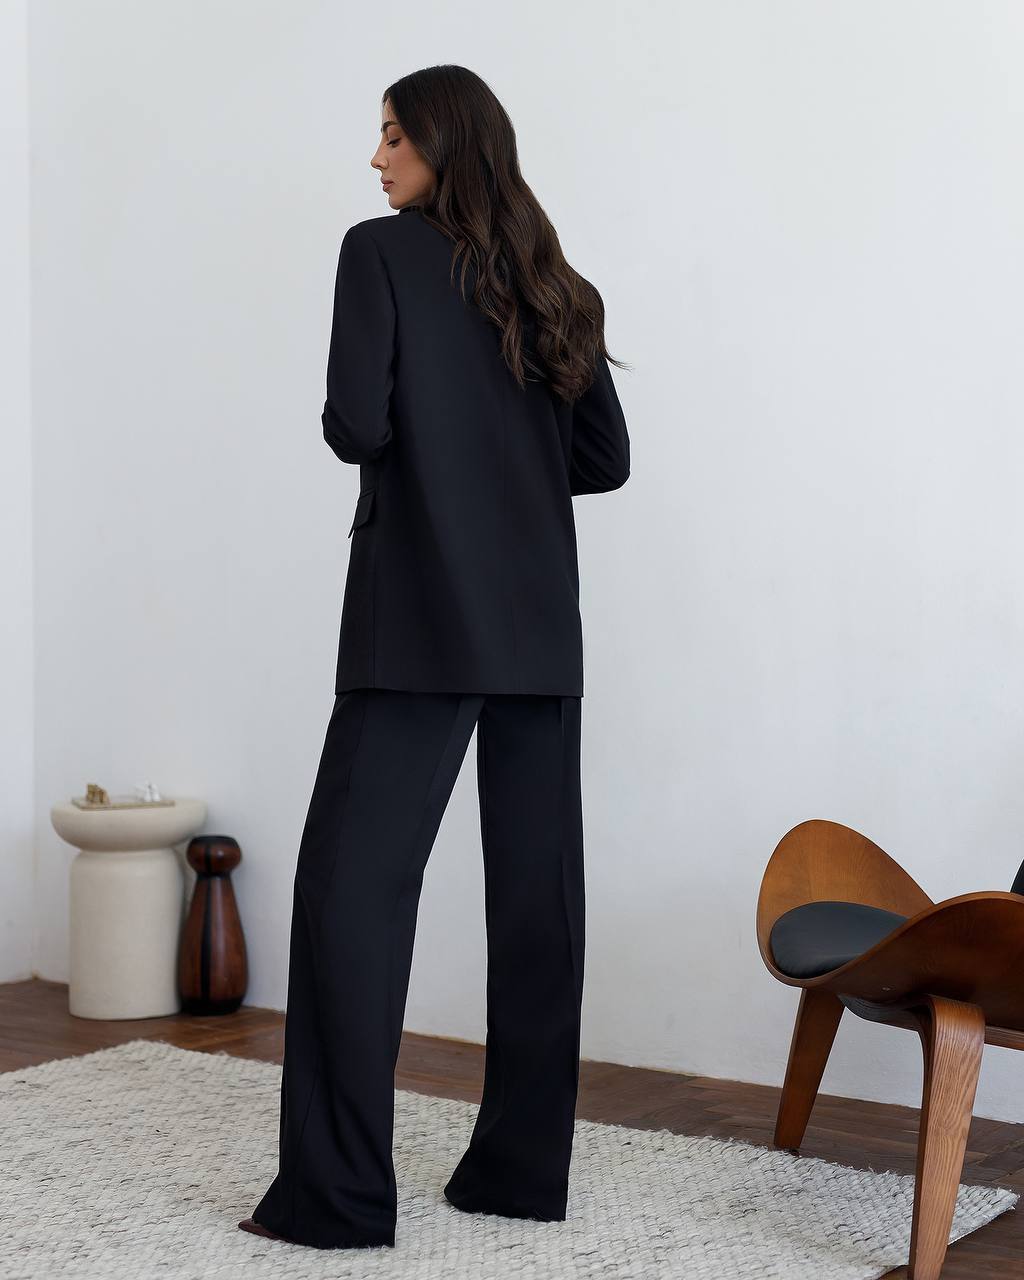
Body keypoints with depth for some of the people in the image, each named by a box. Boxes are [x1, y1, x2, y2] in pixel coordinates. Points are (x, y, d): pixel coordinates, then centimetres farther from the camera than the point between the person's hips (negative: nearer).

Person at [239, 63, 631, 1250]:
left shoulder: (382, 251, -1)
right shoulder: (547, 283, 15)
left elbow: (354, 424, -12)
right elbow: (606, 458, 14)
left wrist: (417, 458, 9)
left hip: (421, 619, -6)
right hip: (540, 626, 6)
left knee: (352, 878, -3)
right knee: (536, 888, 6)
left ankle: (339, 1191, -4)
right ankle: (522, 1166, 13)